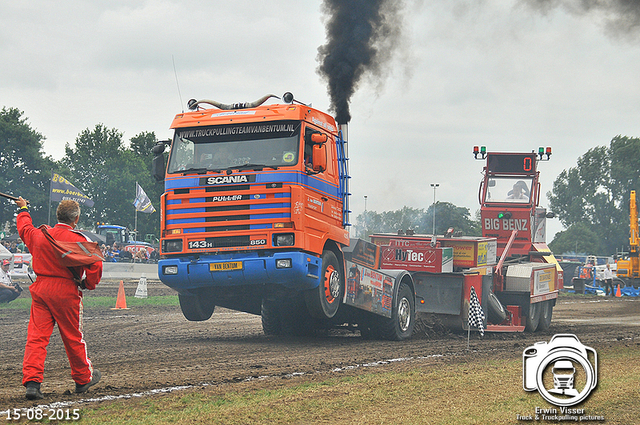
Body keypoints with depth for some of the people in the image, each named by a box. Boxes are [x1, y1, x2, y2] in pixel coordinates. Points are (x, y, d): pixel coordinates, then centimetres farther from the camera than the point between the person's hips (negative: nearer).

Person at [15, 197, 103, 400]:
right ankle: (83, 379, 27)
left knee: (36, 337, 1)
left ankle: (31, 381, -11)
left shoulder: (39, 235, 4)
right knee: (73, 337, 11)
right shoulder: (78, 240, -11)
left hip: (40, 289, 4)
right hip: (66, 292, -4)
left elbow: (24, 228, 26)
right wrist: (88, 284, 6)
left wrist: (23, 210, 46)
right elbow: (95, 264, -13)